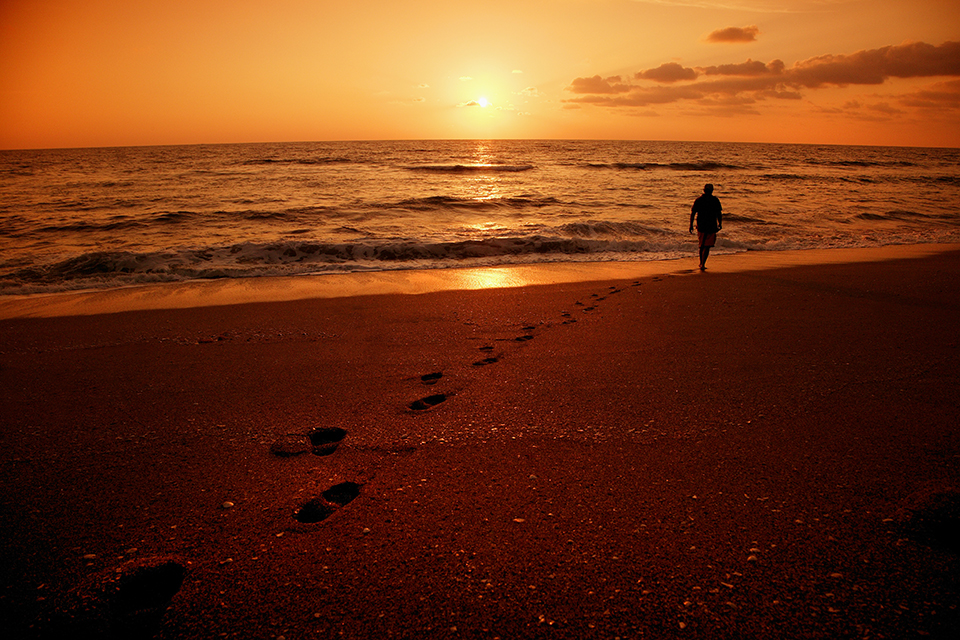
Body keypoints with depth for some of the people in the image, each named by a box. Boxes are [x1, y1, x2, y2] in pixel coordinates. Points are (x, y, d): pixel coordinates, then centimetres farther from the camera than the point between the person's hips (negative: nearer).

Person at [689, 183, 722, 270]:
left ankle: (701, 263, 28)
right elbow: (719, 214, 0)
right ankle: (702, 264, -11)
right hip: (711, 227, -2)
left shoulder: (698, 200, 1)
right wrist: (720, 224, 11)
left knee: (702, 245, 19)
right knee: (707, 246, -1)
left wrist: (691, 225, 5)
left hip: (701, 226, 2)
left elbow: (692, 213, -1)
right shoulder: (715, 200, -3)